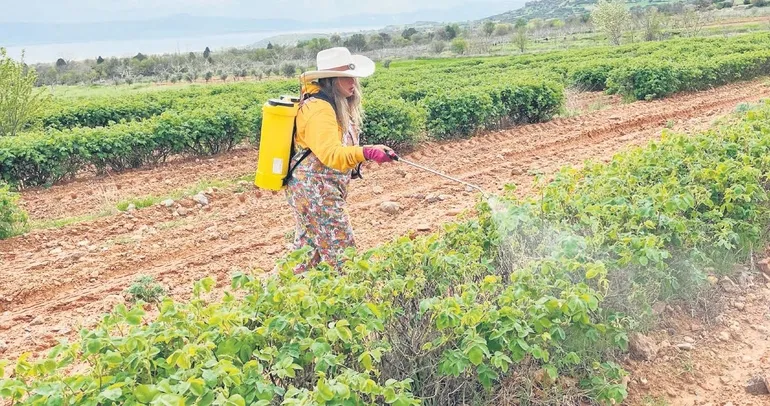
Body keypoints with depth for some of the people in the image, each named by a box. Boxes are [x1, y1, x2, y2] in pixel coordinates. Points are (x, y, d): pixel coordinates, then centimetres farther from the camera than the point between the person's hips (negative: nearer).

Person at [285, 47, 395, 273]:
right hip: (315, 190, -10)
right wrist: (367, 153, -47)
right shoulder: (319, 109, -22)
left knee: (309, 249, 18)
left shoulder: (338, 104, 9)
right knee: (341, 251, -6)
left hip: (319, 189, 10)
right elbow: (330, 153, -35)